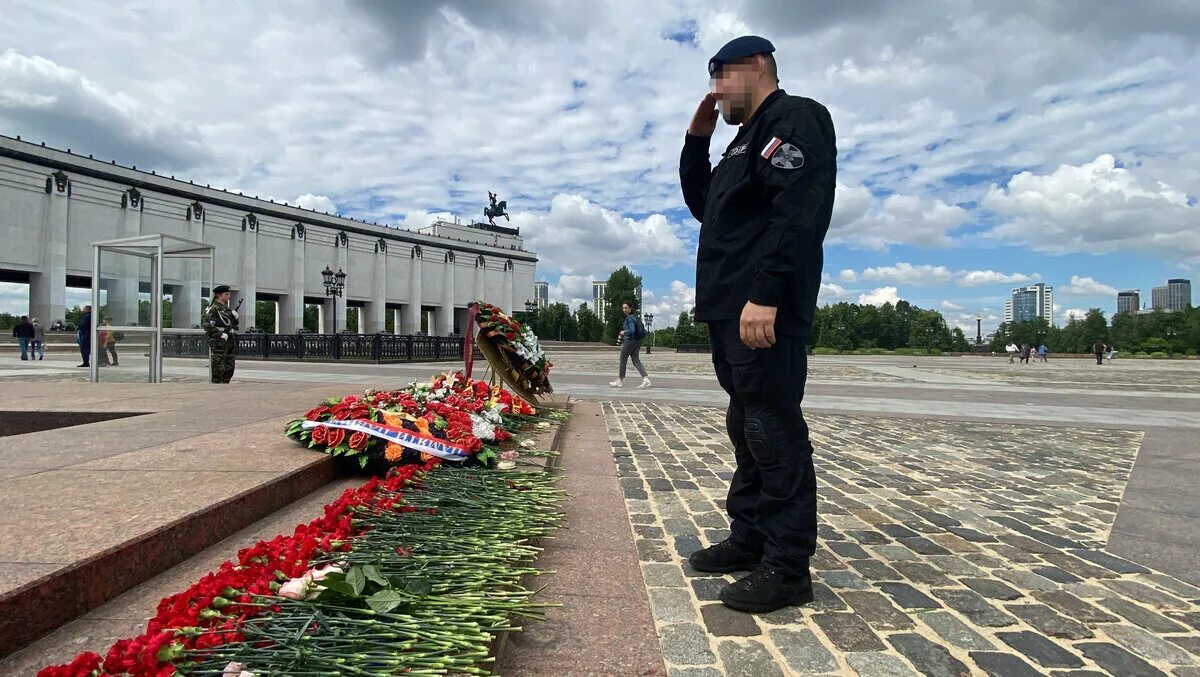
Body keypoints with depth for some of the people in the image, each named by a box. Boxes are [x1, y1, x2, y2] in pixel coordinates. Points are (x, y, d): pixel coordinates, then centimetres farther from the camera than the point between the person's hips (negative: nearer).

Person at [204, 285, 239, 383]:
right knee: (218, 369, -6)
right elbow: (207, 326, -16)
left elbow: (234, 325, 23)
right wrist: (221, 335, -20)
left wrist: (235, 317, 4)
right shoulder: (213, 309, -7)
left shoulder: (227, 308, 17)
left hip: (230, 342, 8)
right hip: (219, 343, -8)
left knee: (229, 369, 9)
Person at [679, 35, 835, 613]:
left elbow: (797, 214, -19)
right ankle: (749, 539, 23)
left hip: (764, 310, -10)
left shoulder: (794, 120, -4)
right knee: (747, 429, 13)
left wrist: (765, 295, -27)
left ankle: (787, 568, -2)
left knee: (774, 433, -9)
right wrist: (696, 139, 23)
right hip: (732, 310, 10)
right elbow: (702, 206, 33)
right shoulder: (749, 139, 27)